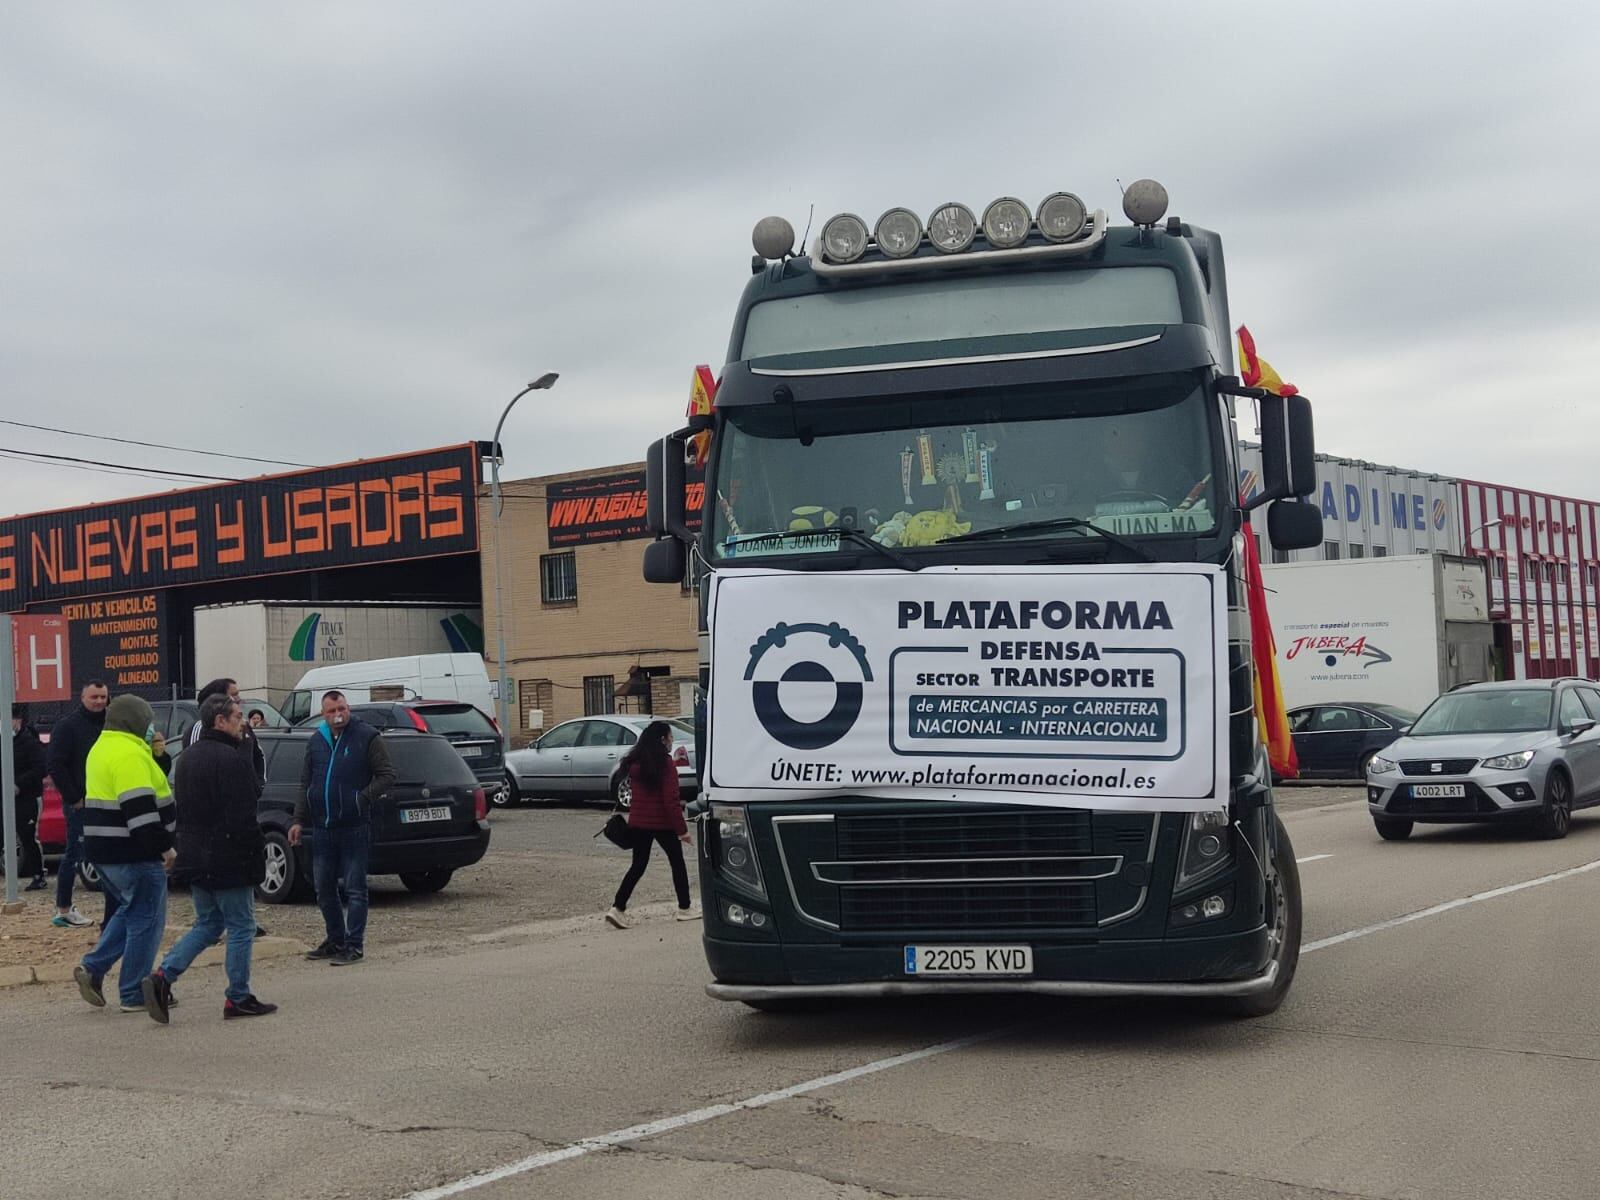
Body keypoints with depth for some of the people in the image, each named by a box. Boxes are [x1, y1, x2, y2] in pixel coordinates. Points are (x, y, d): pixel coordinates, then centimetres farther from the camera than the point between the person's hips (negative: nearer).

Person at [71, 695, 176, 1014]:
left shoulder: (103, 749, 16)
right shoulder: (130, 754, -18)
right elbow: (140, 808, -24)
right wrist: (165, 846, -21)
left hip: (106, 852, 10)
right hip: (134, 854, -10)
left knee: (130, 912, 22)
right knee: (146, 920, -1)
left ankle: (93, 969, 14)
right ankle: (135, 996, 4)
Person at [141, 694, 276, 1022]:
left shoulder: (187, 757, 13)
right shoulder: (231, 760, -17)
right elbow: (243, 817, -20)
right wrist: (257, 852, -13)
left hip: (194, 857, 9)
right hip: (228, 860, -9)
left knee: (207, 924, 17)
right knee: (241, 927, 3)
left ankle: (163, 976, 2)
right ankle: (238, 998, 7)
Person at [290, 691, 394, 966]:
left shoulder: (366, 737, -6)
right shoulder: (317, 740, 11)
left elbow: (386, 776, -6)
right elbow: (306, 784, 16)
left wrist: (363, 798, -16)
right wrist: (299, 820, 11)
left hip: (354, 829, -6)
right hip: (322, 828, 6)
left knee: (354, 889, -1)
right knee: (324, 888, 13)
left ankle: (354, 945, 4)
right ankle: (336, 940, 26)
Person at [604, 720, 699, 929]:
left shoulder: (635, 764, 6)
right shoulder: (665, 763, -15)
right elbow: (670, 799, -18)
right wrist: (682, 828, -15)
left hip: (638, 821, 6)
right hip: (662, 822, -5)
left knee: (638, 865, 10)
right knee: (677, 863, 12)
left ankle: (618, 908, -3)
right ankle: (684, 908, 20)